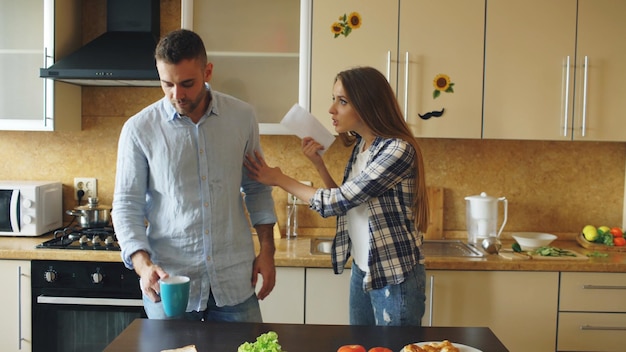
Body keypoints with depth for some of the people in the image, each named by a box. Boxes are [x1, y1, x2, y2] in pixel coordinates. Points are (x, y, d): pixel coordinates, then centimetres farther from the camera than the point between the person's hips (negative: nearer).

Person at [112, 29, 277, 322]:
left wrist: (267, 250, 4)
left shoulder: (242, 117, -1)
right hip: (169, 282, -1)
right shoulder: (139, 129, -6)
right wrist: (143, 265, -18)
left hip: (235, 279, 2)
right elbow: (127, 207, -3)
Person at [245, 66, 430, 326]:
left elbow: (337, 202, -21)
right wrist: (318, 164, 0)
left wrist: (279, 179, -10)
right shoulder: (360, 145, 5)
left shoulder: (398, 150, -21)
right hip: (361, 270, 8)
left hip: (395, 277, -8)